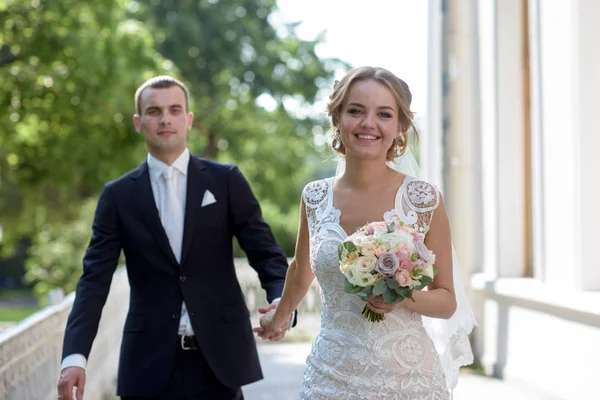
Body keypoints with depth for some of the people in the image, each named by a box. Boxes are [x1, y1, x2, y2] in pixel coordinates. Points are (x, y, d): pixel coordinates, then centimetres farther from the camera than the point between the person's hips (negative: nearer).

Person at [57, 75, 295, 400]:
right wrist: (74, 356, -14)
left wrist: (281, 302, -22)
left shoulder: (226, 181, 3)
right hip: (150, 362, 0)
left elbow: (266, 253, 0)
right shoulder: (118, 195, 4)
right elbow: (95, 279, -1)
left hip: (218, 356, 0)